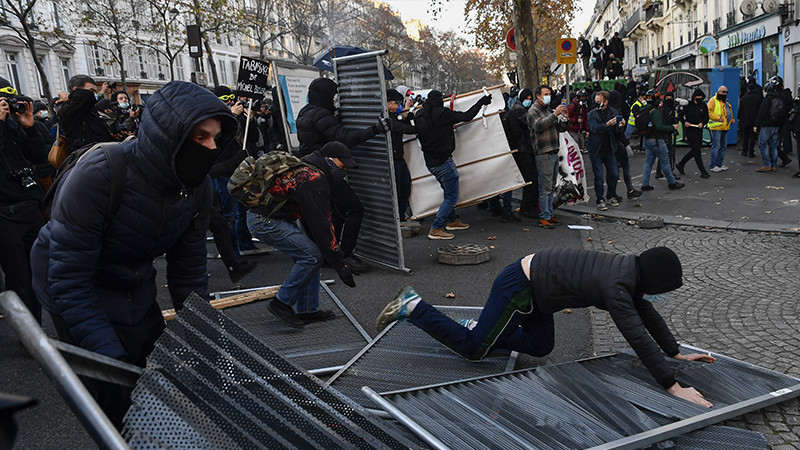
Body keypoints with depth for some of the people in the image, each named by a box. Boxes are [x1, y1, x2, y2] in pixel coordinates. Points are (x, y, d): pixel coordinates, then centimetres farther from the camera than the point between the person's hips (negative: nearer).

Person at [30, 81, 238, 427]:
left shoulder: (197, 187, -14)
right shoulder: (98, 175, -33)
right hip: (75, 292, -5)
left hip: (135, 289, 6)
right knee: (117, 398, -6)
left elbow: (188, 269, -5)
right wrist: (111, 355, -36)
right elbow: (68, 279, -31)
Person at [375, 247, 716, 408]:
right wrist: (673, 386, -24)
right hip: (519, 288, -9)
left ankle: (480, 325, 24)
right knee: (473, 349, -1)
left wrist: (676, 353, 16)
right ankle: (413, 307, 6)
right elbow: (638, 337, -28)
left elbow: (647, 315, 14)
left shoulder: (632, 271, 4)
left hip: (534, 283, 10)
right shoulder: (617, 288, -25)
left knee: (540, 347, 19)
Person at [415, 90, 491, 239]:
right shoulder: (442, 113, -16)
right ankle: (435, 229, -6)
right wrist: (481, 102, 3)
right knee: (452, 197, -2)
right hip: (443, 161, -9)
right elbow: (466, 116, -11)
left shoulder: (419, 116, 5)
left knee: (449, 192, 25)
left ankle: (452, 220, 37)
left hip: (430, 162, 9)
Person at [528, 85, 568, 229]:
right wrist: (555, 115, -26)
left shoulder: (549, 110, 21)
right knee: (545, 188, -9)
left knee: (551, 187, 12)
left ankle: (549, 214, 19)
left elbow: (561, 129, 19)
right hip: (543, 154, -8)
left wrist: (565, 119, -1)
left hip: (554, 152, 8)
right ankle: (544, 218, -6)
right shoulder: (533, 111, -3)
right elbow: (539, 126, -22)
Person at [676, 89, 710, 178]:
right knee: (696, 150, -7)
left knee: (694, 150, 12)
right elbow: (680, 116, 1)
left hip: (699, 130, 6)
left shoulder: (703, 105, 8)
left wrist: (702, 123, -10)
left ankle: (680, 164, 29)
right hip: (690, 130, -6)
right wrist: (685, 122, -16)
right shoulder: (688, 105, -5)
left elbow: (706, 117, 9)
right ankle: (703, 171, -4)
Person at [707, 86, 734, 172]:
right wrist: (718, 118, -21)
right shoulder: (713, 100, -5)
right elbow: (708, 112, -16)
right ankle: (713, 165, -6)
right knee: (716, 146, -10)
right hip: (716, 127, -9)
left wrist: (732, 119, 15)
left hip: (725, 127, 9)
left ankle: (719, 164, 20)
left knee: (723, 146, 12)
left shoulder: (726, 102, 22)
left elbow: (729, 113, 34)